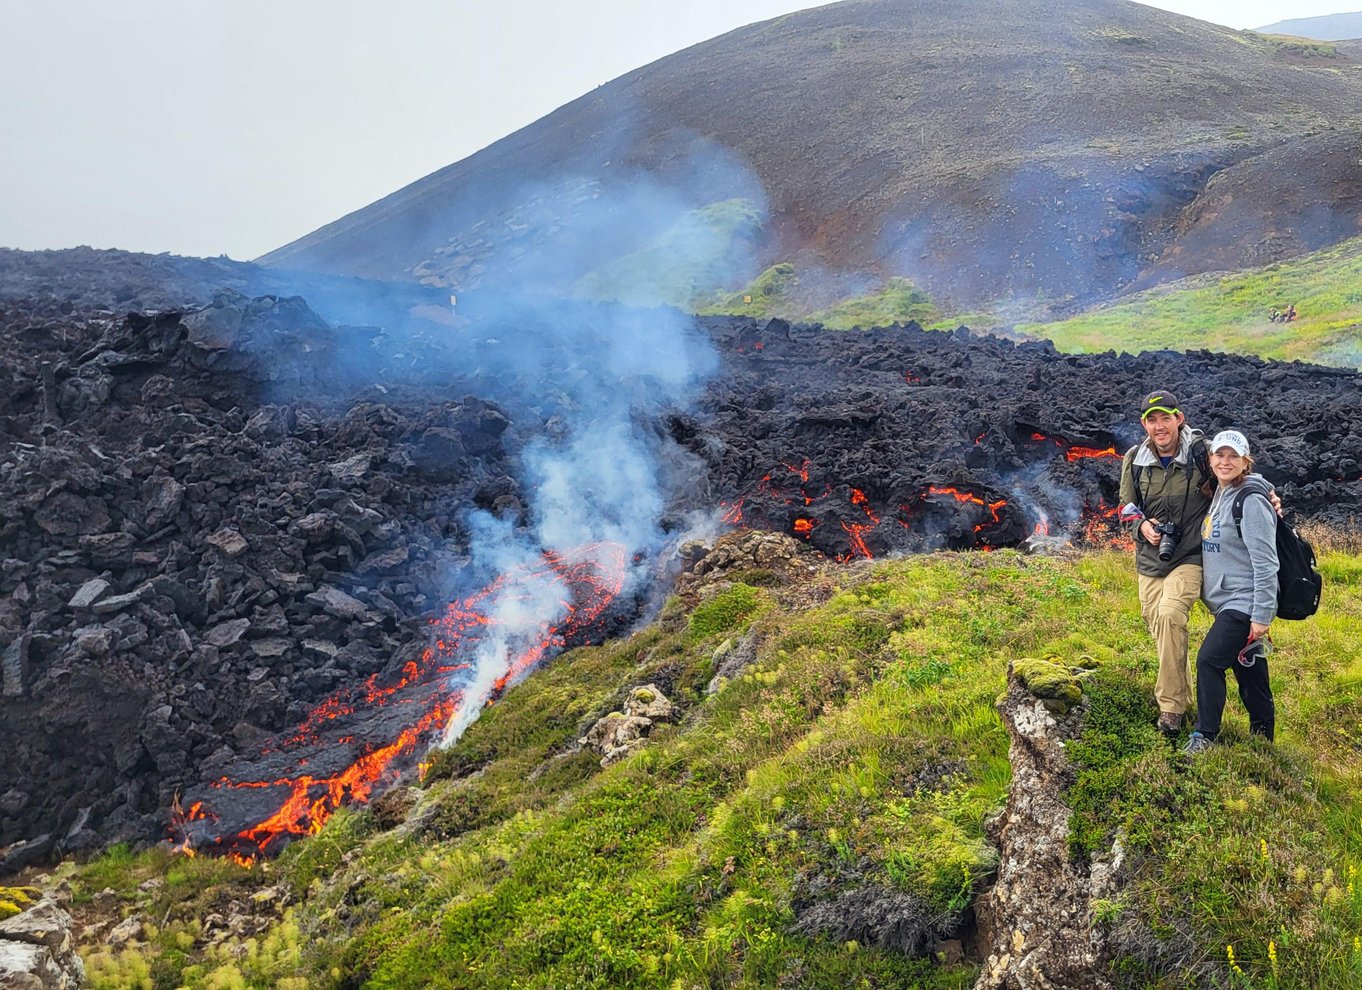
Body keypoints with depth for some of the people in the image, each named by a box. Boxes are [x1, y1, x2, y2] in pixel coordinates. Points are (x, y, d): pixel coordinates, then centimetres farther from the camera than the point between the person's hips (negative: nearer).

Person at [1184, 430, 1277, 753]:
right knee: (1249, 675, 14)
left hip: (1244, 605, -9)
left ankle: (1204, 737, -3)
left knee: (1208, 660, -13)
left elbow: (1266, 563, -18)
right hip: (1227, 604, 9)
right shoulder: (1219, 496, 12)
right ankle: (1261, 744, 24)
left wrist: (1262, 616, -20)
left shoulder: (1251, 501, -15)